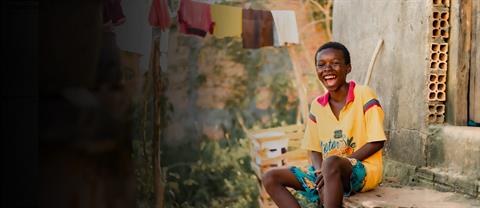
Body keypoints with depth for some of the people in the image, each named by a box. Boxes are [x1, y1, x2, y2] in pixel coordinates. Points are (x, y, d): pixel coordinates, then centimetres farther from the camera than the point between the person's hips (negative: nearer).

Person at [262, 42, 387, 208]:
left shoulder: (364, 95, -6)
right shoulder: (317, 105, 10)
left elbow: (377, 142, -10)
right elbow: (314, 150, 12)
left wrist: (343, 162, -15)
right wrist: (320, 172, -10)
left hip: (364, 170, -6)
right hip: (325, 172, 7)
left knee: (332, 163, -40)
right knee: (270, 178, -7)